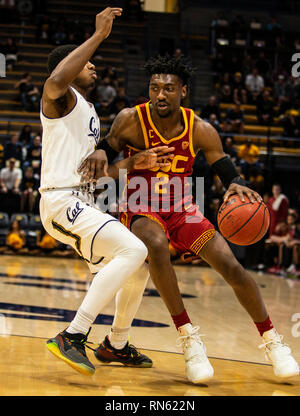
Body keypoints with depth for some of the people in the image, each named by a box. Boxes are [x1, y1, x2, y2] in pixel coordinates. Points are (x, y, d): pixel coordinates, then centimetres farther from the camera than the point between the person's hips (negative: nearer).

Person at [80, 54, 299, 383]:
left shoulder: (200, 130, -12)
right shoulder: (131, 120, -16)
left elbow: (227, 173, -8)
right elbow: (107, 150, -5)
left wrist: (237, 186, -33)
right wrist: (98, 153, -30)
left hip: (180, 208, 3)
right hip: (141, 210, -2)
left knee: (232, 267, -8)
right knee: (156, 245, -38)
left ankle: (272, 340, 13)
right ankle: (188, 337, -26)